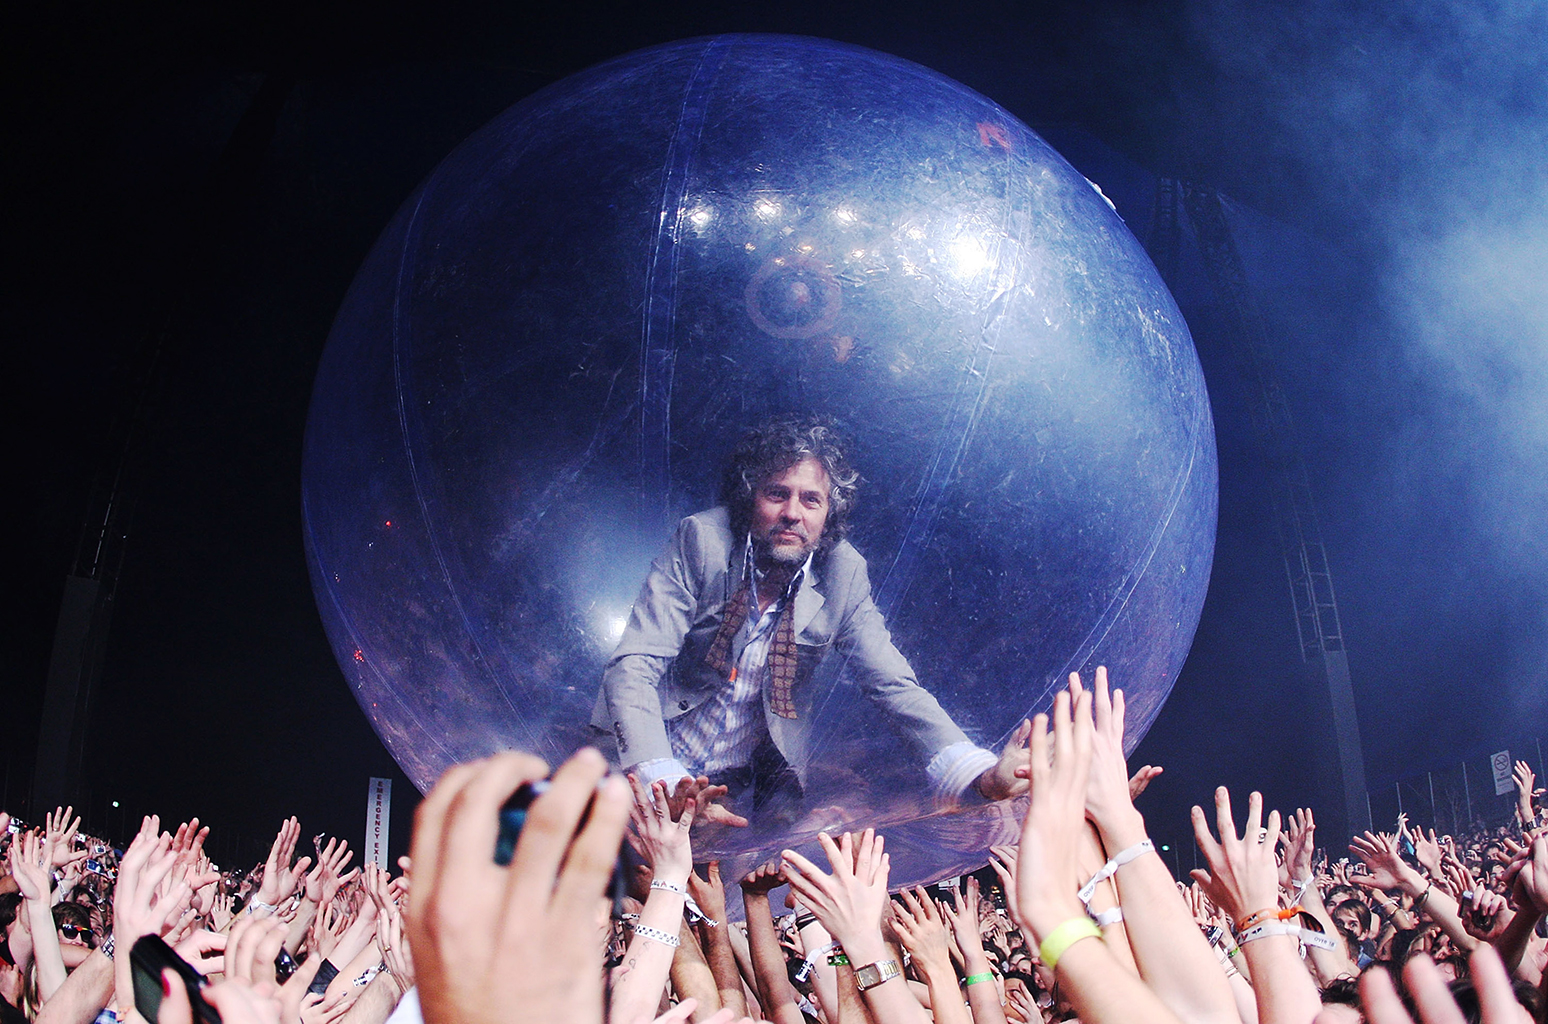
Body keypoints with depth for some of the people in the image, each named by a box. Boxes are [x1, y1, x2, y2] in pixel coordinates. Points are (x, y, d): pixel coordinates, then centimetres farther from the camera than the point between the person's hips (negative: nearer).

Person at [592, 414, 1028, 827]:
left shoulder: (843, 574, -7)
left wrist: (984, 776, -24)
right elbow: (634, 667, -19)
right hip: (661, 766, -3)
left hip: (751, 789, 3)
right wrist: (666, 784, -37)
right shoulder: (701, 541, -15)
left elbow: (893, 686, -7)